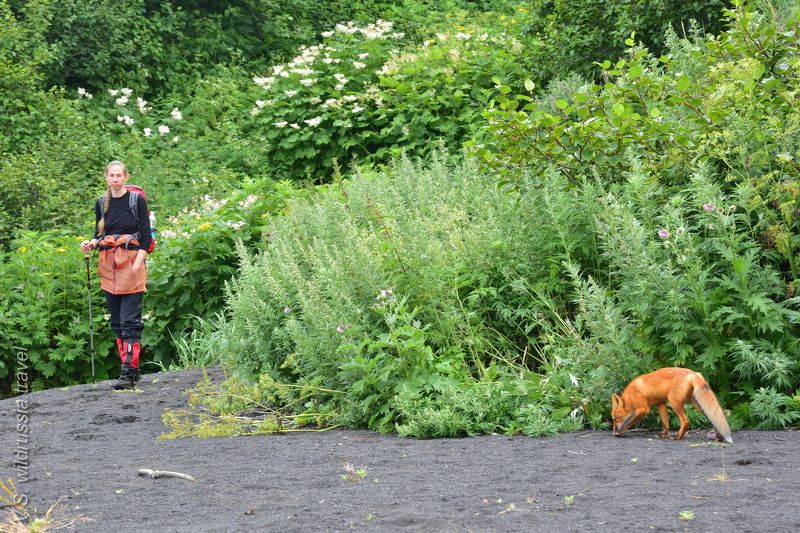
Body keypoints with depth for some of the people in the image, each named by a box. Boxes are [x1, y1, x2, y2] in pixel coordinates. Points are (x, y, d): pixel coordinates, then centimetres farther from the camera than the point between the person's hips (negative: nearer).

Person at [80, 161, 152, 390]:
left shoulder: (137, 200, -2)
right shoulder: (101, 203, 11)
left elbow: (146, 235, -4)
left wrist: (137, 264, -14)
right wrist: (91, 244, -4)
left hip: (131, 261, -5)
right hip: (108, 264, 5)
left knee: (130, 320, -11)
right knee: (117, 321, 7)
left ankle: (129, 373, -13)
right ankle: (131, 369, 15)